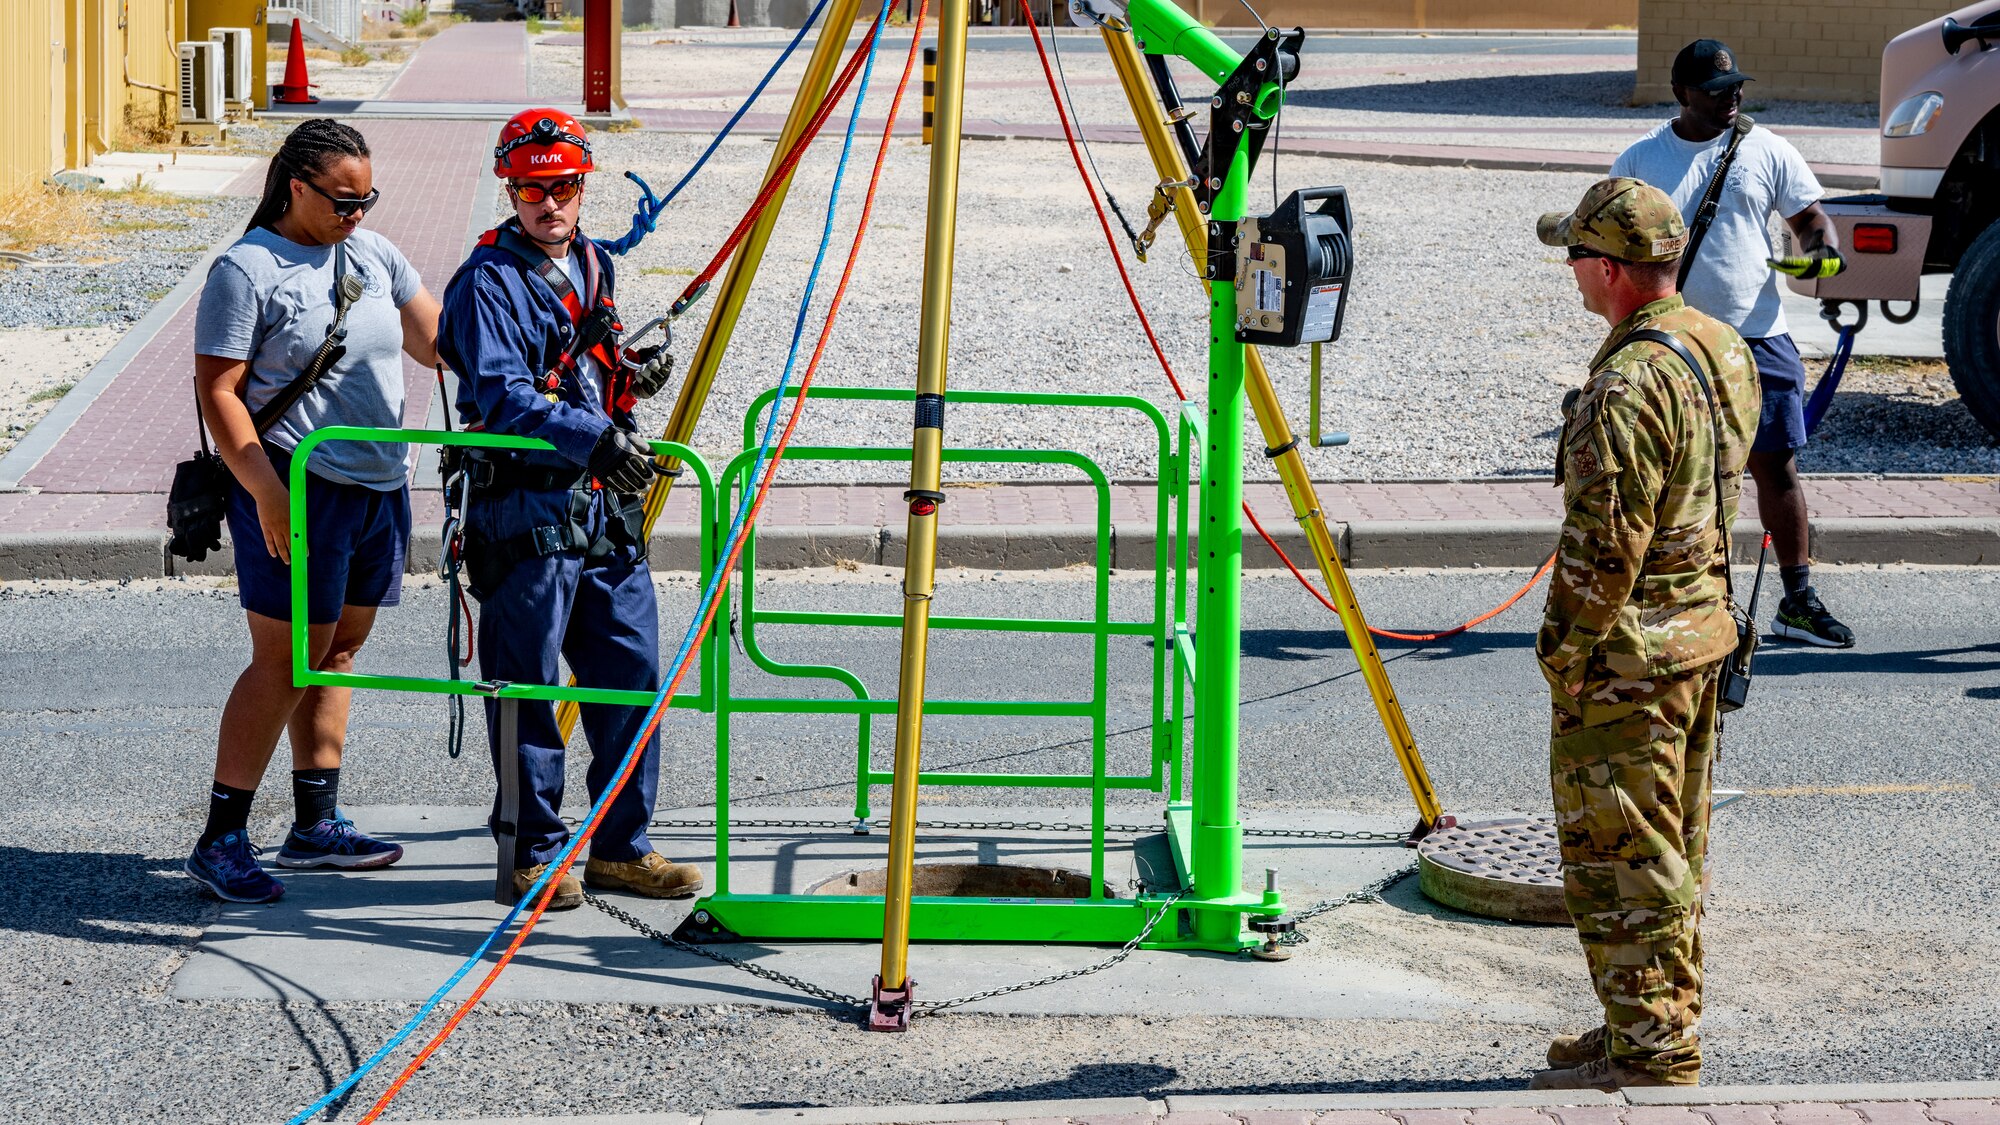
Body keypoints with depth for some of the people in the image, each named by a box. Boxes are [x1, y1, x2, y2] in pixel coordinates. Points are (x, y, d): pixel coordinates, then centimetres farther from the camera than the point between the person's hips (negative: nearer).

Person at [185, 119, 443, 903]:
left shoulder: (372, 254, 12)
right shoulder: (247, 270, -9)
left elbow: (435, 339, 16)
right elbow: (217, 391, -12)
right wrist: (268, 492, -20)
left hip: (380, 485, 7)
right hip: (297, 490, -7)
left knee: (339, 648, 12)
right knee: (286, 659, -8)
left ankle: (316, 825, 20)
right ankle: (221, 840, -3)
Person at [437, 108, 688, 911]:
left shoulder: (593, 266, 16)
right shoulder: (490, 280, -8)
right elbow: (505, 397, -20)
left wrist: (630, 377, 9)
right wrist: (596, 435, -32)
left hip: (605, 510, 7)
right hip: (527, 506, -7)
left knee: (632, 670, 7)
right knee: (528, 684, -1)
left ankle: (621, 846, 16)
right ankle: (533, 852, 8)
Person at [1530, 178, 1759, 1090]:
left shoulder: (1631, 383, -23)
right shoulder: (1723, 351, 7)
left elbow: (1604, 543, -22)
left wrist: (1569, 648, -14)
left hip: (1626, 654, -10)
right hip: (1702, 629, 10)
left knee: (1619, 853, -2)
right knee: (1671, 849, 17)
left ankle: (1647, 1048, 2)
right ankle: (1668, 1024, 26)